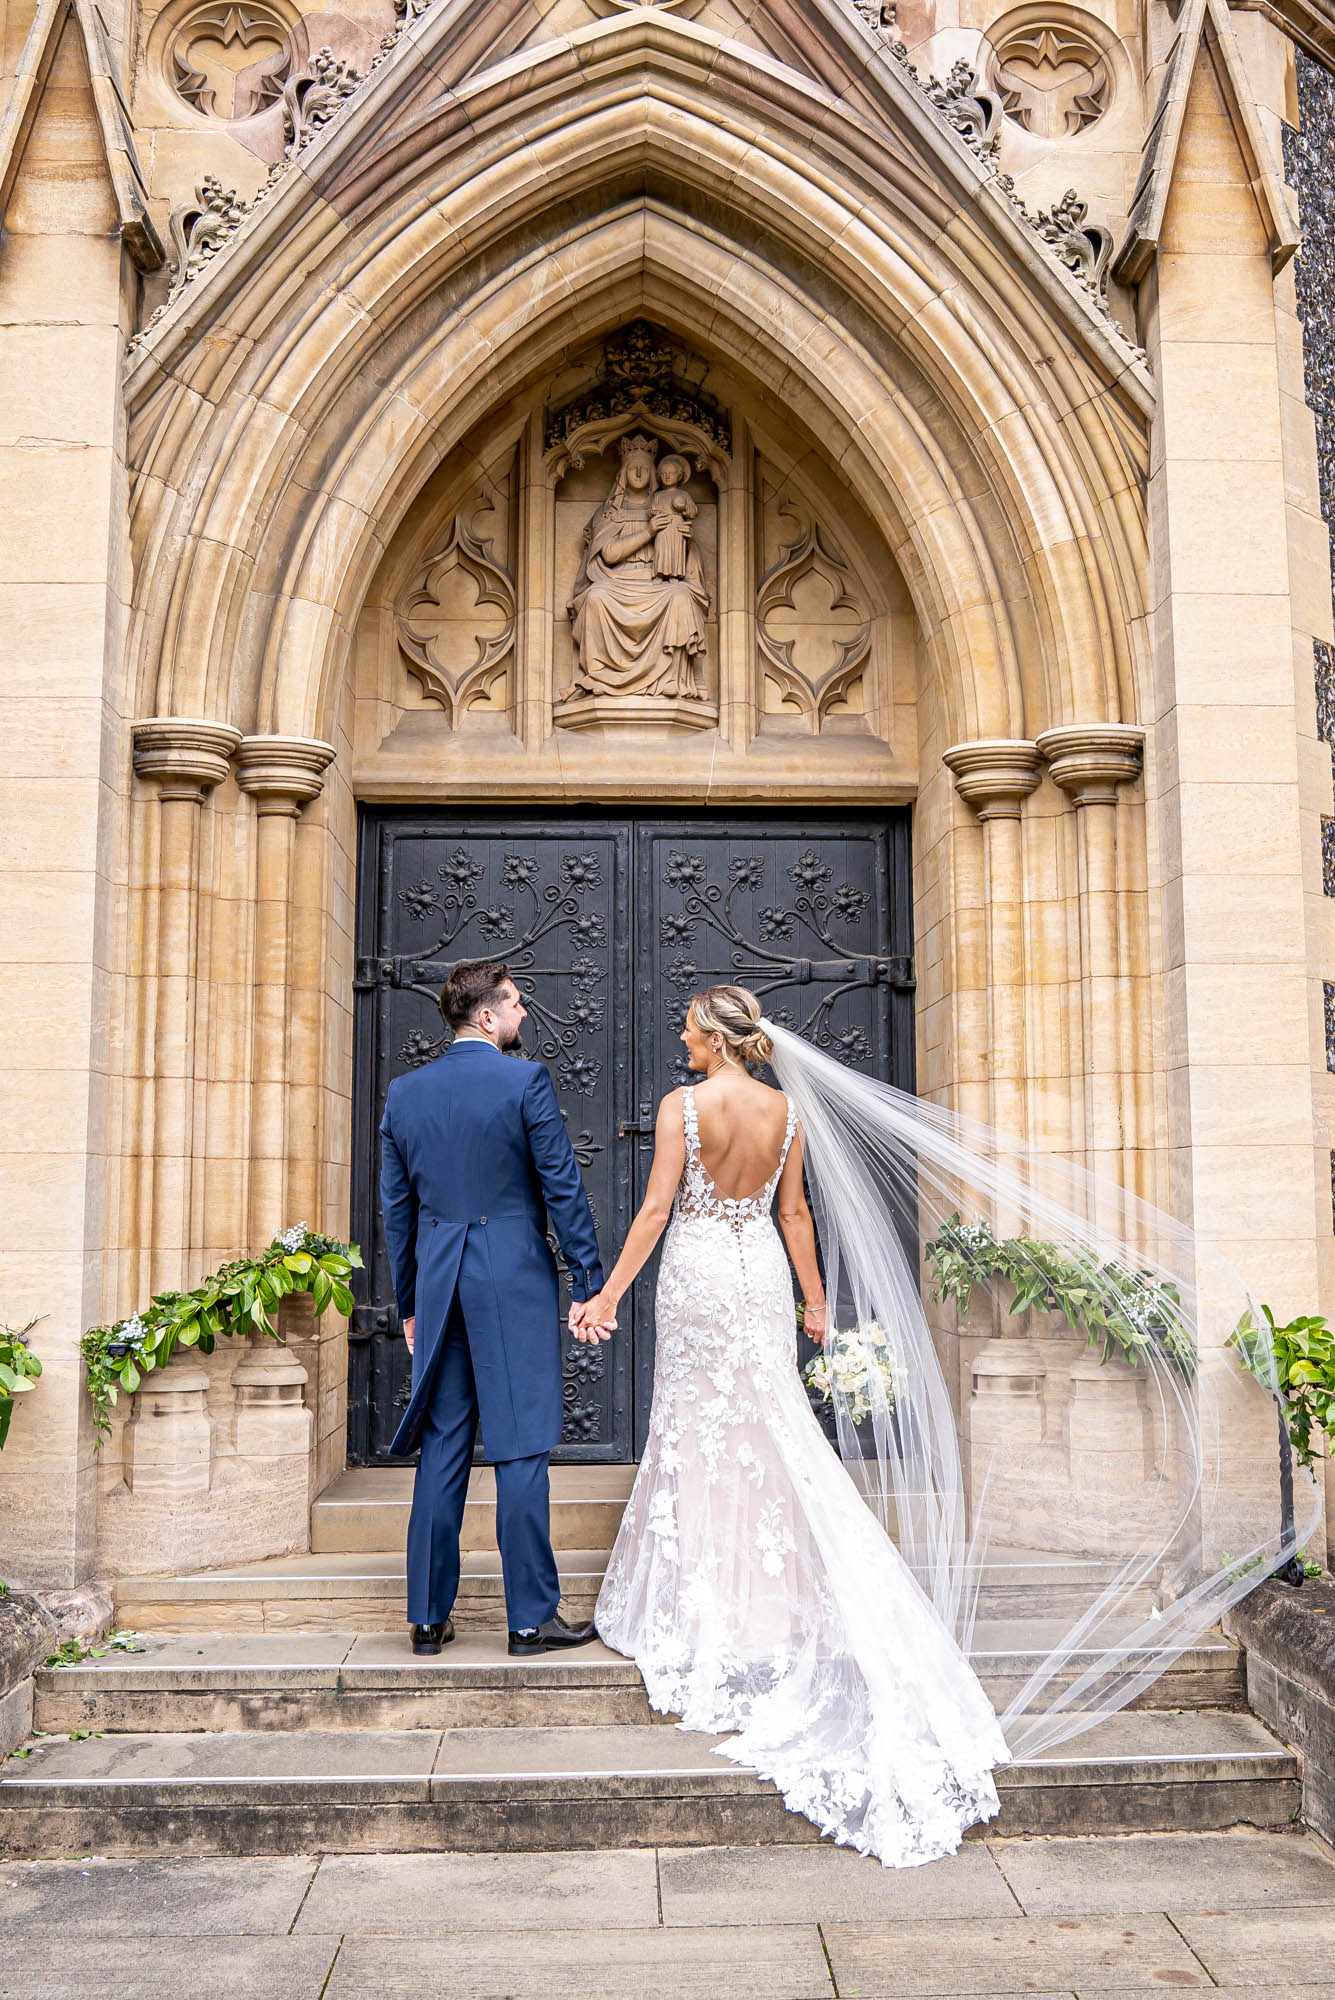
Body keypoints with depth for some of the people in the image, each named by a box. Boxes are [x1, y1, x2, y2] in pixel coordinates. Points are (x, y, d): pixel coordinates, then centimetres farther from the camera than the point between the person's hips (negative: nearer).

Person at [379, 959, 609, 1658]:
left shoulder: (404, 1092, 8)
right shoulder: (525, 1080, -8)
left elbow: (396, 1205, 12)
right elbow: (563, 1189, -8)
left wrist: (409, 1303, 19)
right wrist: (591, 1285, -2)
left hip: (438, 1284, 5)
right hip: (515, 1284, -5)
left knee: (441, 1449, 10)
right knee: (520, 1450, 0)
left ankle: (429, 1616, 16)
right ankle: (531, 1618, 7)